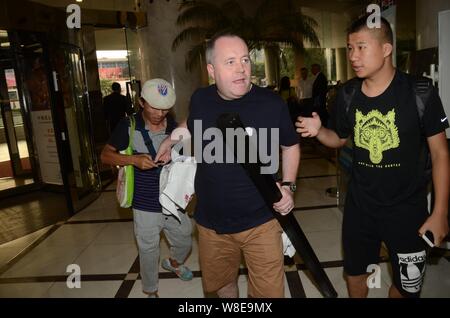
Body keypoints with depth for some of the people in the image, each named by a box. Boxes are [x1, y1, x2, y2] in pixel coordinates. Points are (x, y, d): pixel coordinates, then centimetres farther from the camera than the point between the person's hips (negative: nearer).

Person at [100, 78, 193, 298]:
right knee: (148, 252, 13)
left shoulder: (174, 127, 0)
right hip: (146, 207, -4)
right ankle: (150, 291, 40)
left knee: (185, 241, 22)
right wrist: (134, 159, -24)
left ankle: (173, 262, 56)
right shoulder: (129, 126, -10)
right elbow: (105, 155, -7)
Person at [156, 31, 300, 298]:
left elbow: (291, 146, 3)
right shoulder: (200, 100, -7)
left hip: (261, 222, -2)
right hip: (211, 223, 3)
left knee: (269, 291, 7)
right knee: (222, 285, 24)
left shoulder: (272, 103, -14)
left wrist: (288, 185, -9)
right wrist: (172, 139, 12)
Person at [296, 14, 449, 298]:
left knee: (407, 287, 14)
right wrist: (319, 131, -13)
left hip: (407, 208, -2)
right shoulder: (348, 94, -4)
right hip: (360, 205, 3)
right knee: (355, 274, 20)